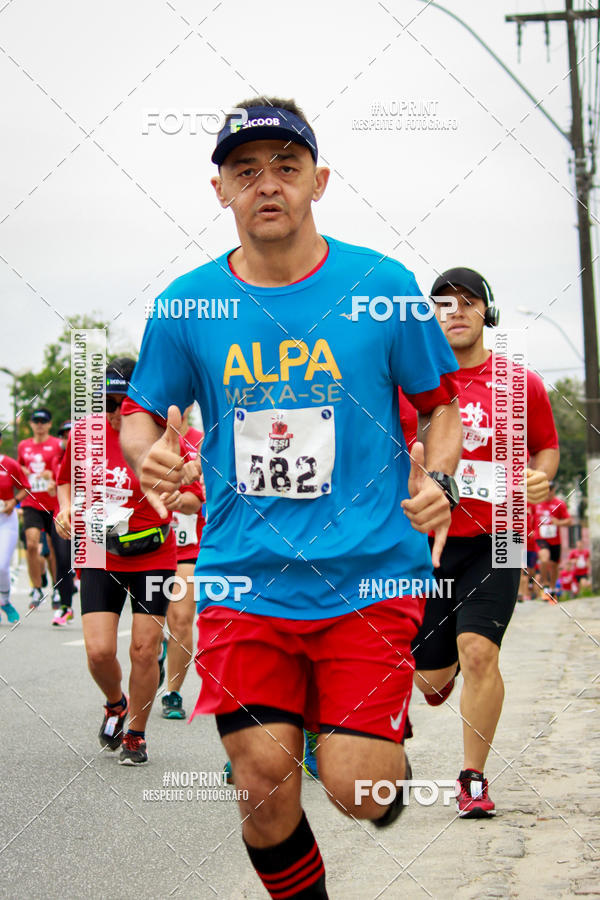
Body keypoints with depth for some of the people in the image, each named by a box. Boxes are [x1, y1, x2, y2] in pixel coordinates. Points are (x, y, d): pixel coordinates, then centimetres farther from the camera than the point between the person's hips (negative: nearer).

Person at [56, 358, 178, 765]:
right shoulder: (84, 432, -3)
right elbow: (66, 478, 17)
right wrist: (66, 507, -3)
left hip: (152, 558, -2)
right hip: (100, 558, 2)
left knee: (145, 649, 1)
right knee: (99, 650, -7)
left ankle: (136, 735, 23)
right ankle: (115, 703, 28)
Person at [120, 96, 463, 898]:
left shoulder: (383, 286, -1)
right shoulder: (185, 305, 2)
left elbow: (442, 403, 9)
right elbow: (142, 413, 14)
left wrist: (437, 478, -10)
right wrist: (149, 453, -9)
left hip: (370, 573, -1)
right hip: (244, 577, 2)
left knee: (356, 791, -7)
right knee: (264, 783, -3)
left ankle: (390, 743, 30)